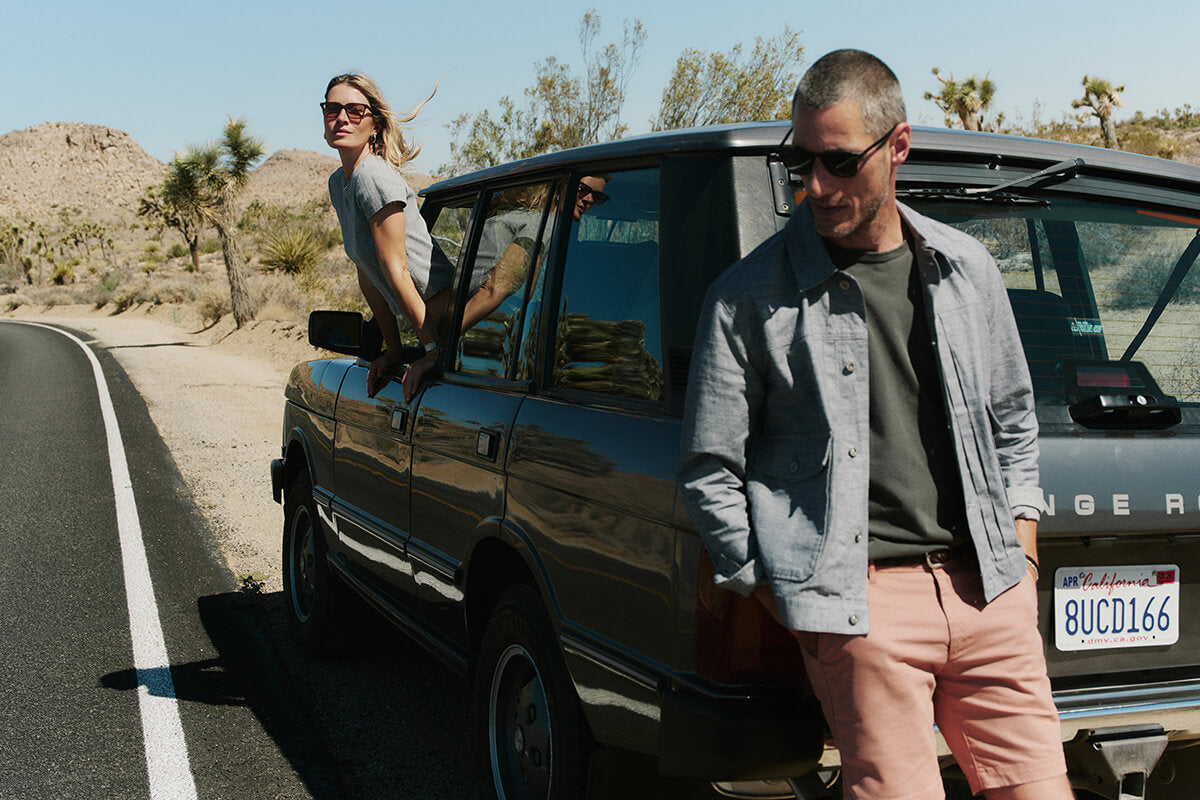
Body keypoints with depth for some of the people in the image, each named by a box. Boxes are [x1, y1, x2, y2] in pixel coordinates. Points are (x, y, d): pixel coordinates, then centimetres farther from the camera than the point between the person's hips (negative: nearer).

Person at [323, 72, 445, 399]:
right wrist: (393, 350, 9)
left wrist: (433, 350, -20)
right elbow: (367, 273, 11)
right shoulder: (338, 182, 11)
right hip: (428, 321, 9)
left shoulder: (374, 177, -18)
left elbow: (396, 271, -20)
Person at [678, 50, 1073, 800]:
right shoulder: (751, 295, -2)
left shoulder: (967, 268, 12)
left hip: (987, 590, 4)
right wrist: (789, 602, -3)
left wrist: (1022, 560, 15)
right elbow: (710, 472, 1)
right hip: (865, 602, -4)